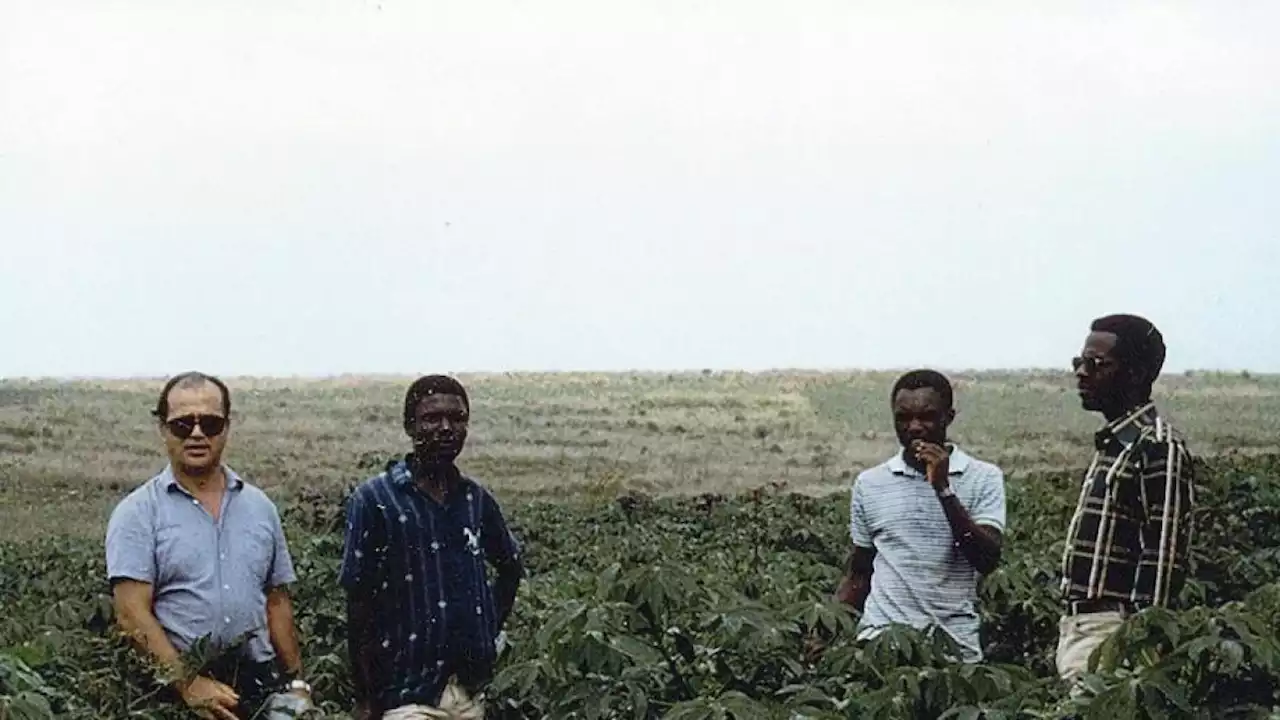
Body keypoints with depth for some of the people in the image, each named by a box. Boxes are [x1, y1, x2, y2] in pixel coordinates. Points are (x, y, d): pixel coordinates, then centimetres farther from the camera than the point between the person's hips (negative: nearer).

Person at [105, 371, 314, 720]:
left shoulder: (260, 507, 13)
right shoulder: (137, 513, -1)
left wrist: (296, 682, 11)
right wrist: (187, 683, -17)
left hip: (260, 683, 3)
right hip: (178, 689, -3)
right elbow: (132, 612, -9)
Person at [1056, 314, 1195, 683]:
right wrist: (1069, 629, 19)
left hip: (1112, 634, -9)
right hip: (1079, 626, 9)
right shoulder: (1112, 443, 18)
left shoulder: (1160, 448, -12)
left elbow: (1164, 559, -17)